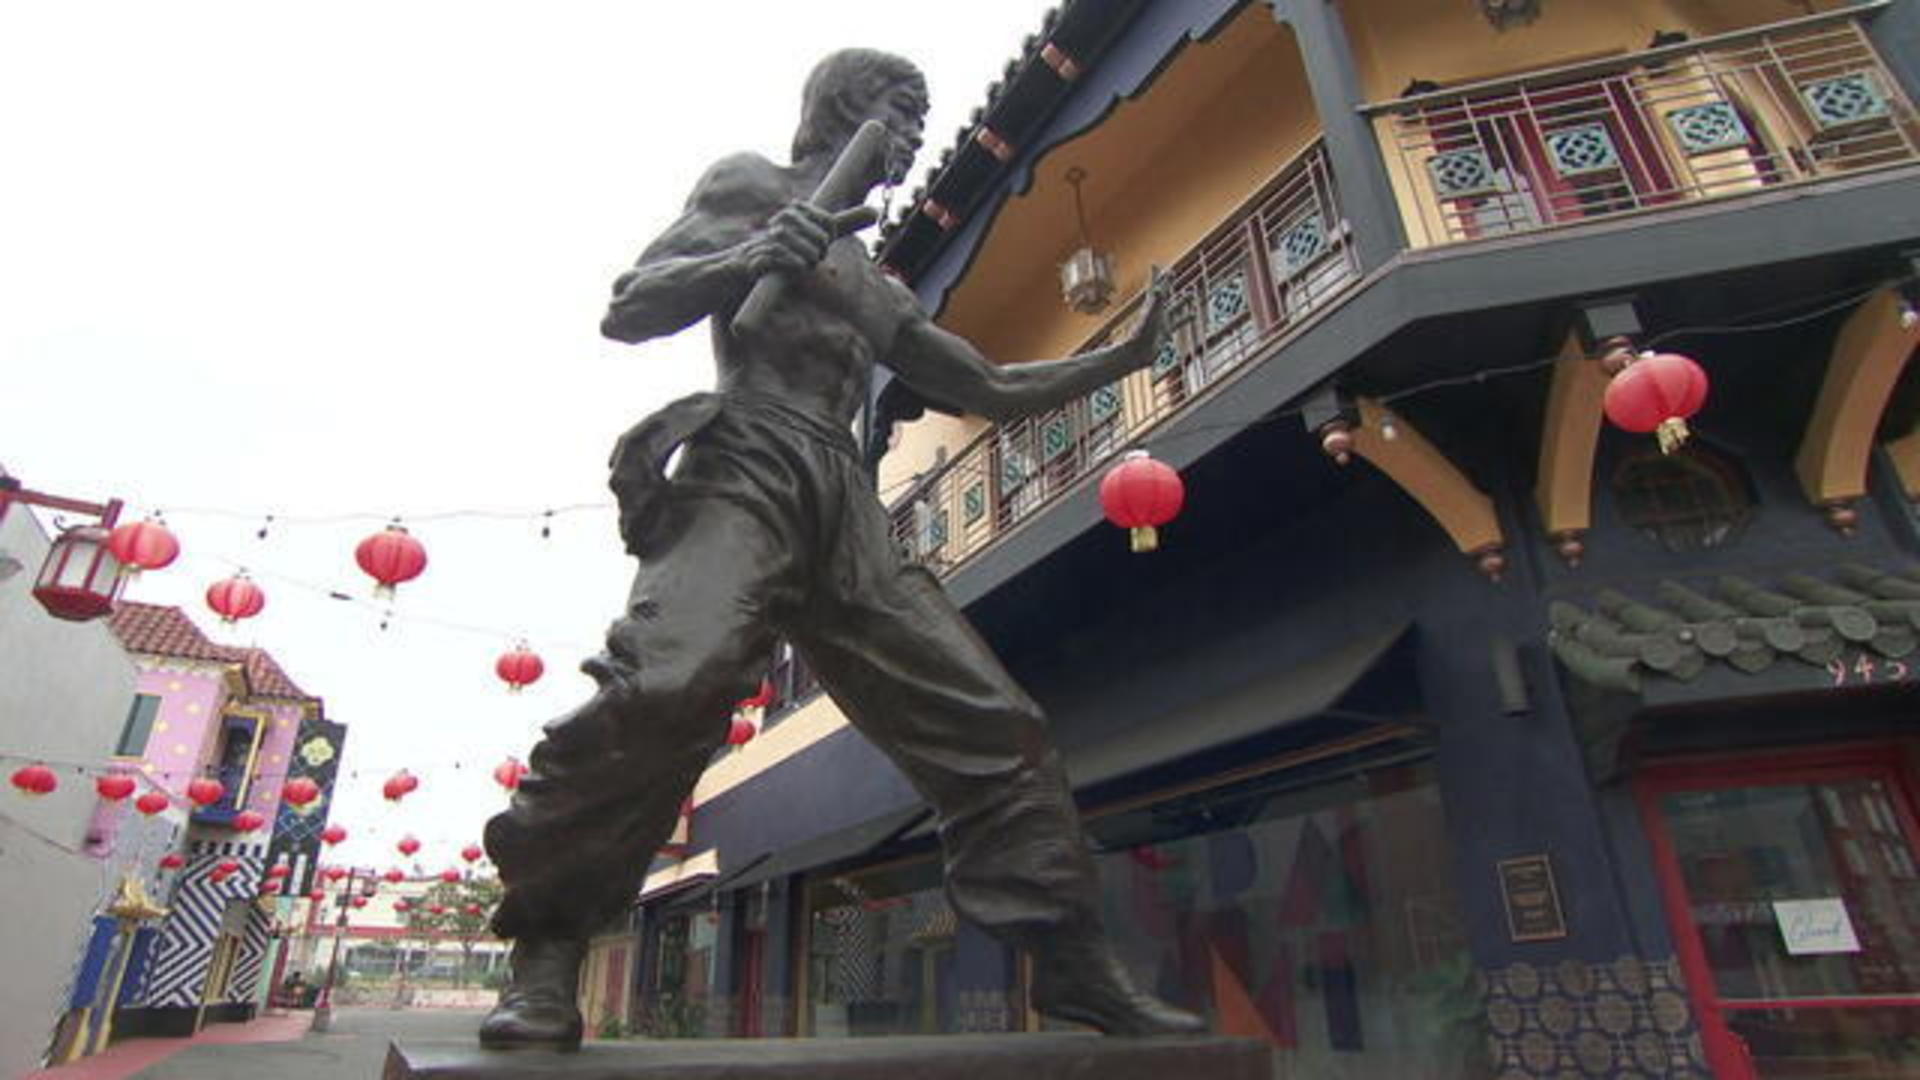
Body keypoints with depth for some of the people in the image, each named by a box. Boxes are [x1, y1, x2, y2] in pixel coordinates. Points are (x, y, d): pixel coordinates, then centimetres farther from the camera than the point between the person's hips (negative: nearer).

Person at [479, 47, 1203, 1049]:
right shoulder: (751, 187, 16)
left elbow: (993, 390, 33)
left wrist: (1125, 356, 28)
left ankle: (1073, 962, 5)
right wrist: (752, 258, -12)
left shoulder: (875, 287, 32)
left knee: (994, 724, -2)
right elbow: (627, 312, 5)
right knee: (667, 683, -33)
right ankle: (546, 950, -14)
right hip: (747, 474, -6)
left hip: (847, 514, 7)